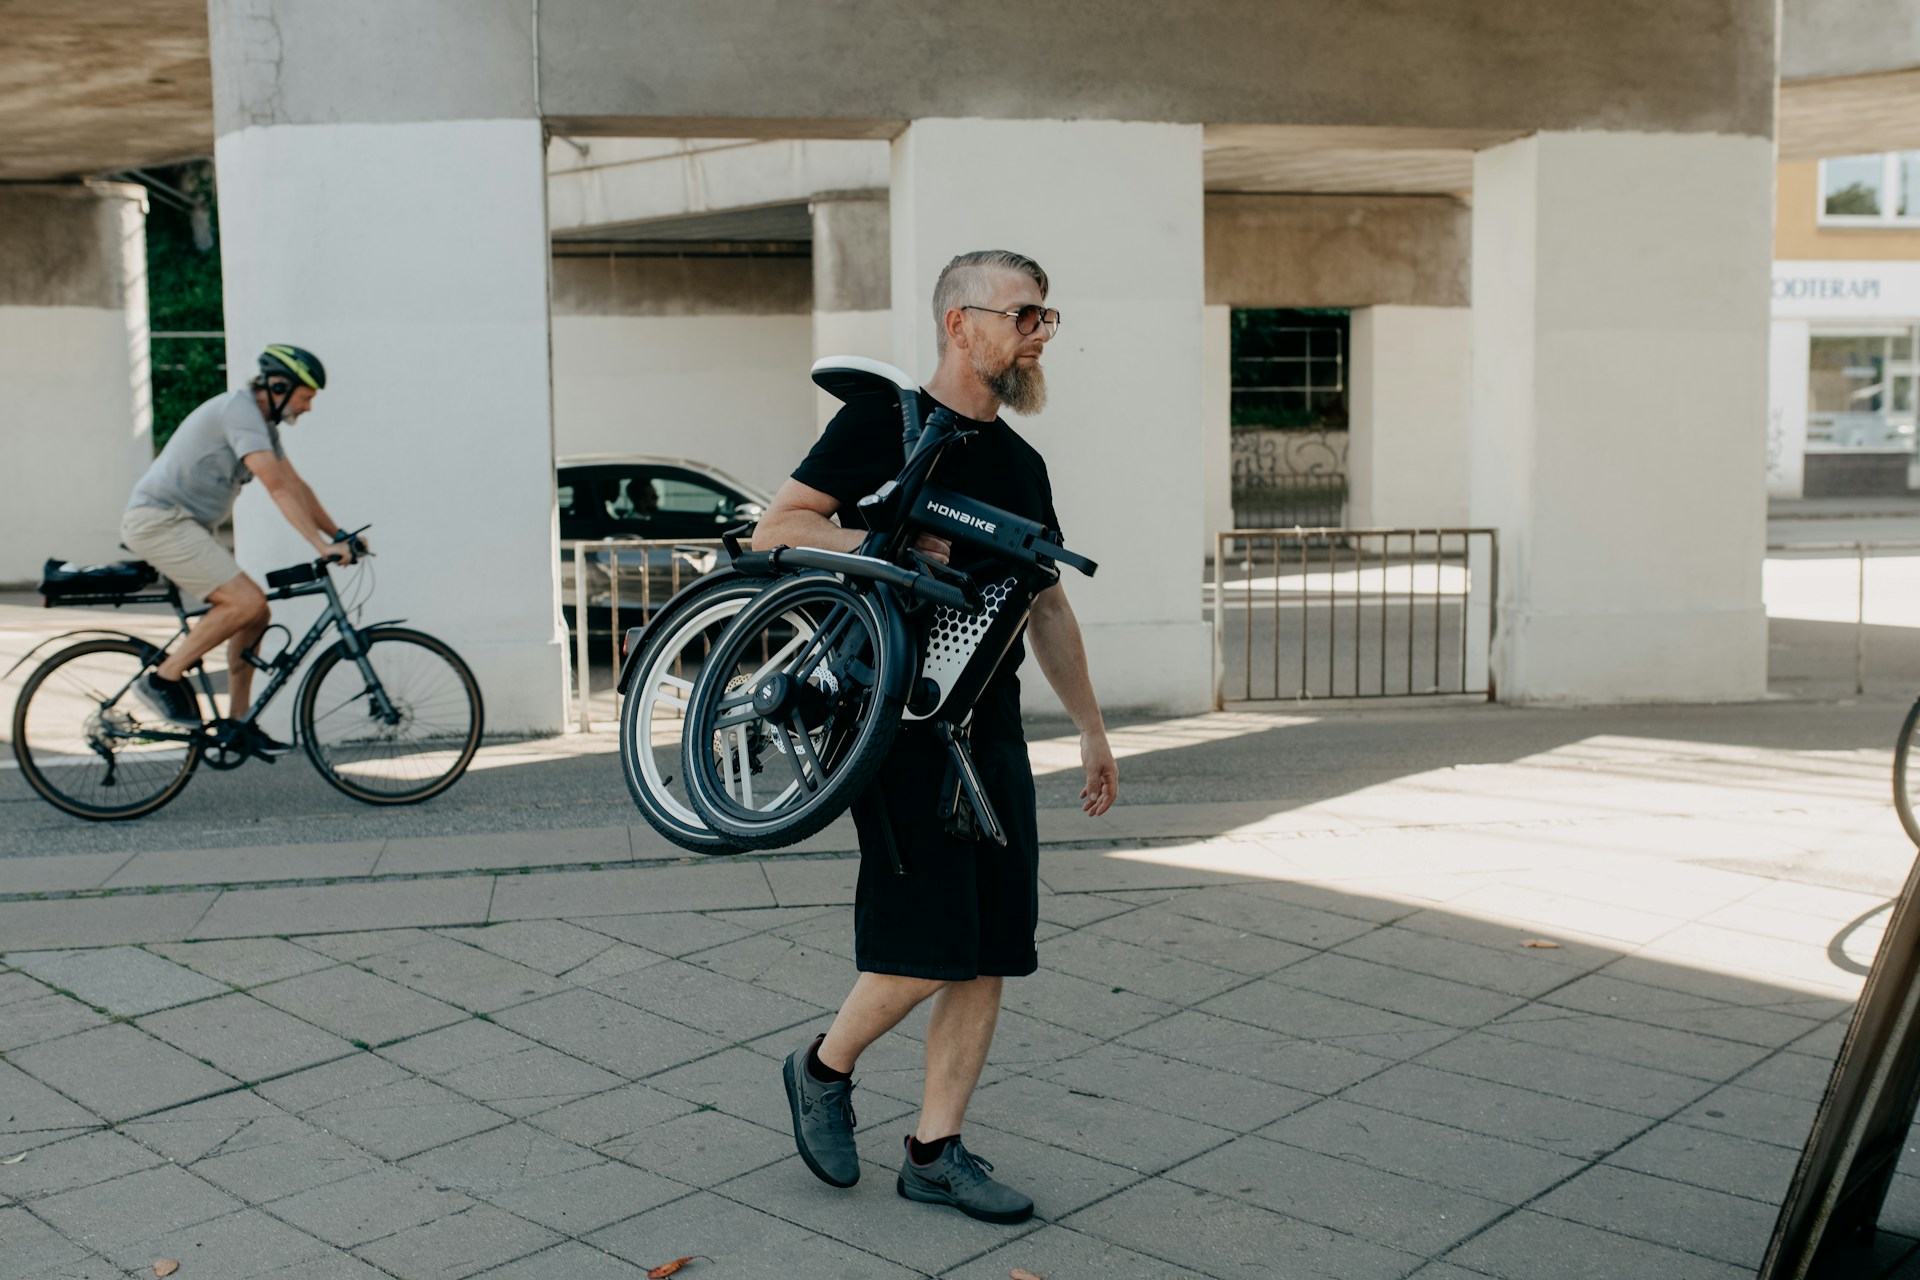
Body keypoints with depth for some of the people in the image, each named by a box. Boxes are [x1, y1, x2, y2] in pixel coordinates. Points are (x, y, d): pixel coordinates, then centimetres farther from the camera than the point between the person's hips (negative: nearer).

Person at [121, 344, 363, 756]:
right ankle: (163, 679, -10)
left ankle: (239, 723, 10)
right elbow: (278, 487, -25)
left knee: (255, 612, 5)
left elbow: (296, 486, 18)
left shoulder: (263, 423, 15)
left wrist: (339, 535, 11)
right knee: (247, 601, -21)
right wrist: (322, 545, -28)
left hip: (184, 525, 10)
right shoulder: (240, 410, -17)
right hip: (159, 520, -10)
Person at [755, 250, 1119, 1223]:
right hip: (900, 722, -7)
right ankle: (824, 1069, 18)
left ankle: (934, 1151, 15)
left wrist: (1091, 728, 22)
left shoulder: (1022, 464, 17)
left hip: (993, 728, 7)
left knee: (990, 951, 4)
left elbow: (1047, 606, 23)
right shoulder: (884, 427, -4)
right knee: (927, 947, -10)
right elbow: (775, 531, -10)